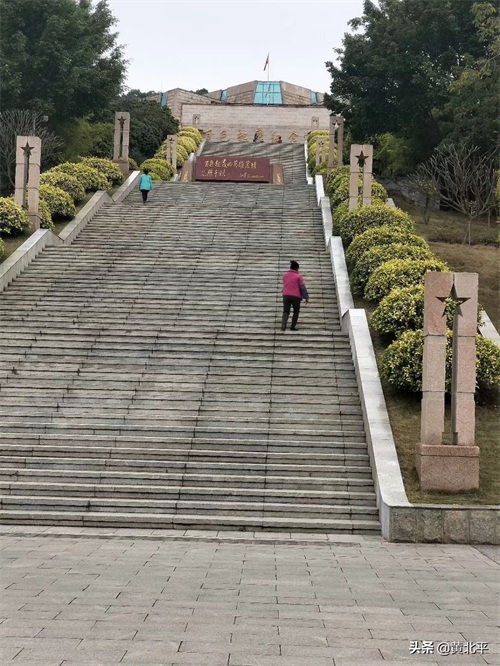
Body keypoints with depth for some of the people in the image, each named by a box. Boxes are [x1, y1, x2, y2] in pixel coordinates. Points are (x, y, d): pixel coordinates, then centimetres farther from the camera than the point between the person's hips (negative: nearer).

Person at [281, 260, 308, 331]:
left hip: (286, 295, 3)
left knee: (286, 311, 2)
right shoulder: (298, 276, -5)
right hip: (296, 296, -3)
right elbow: (302, 287, -5)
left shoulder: (285, 275, 9)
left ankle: (283, 325, -19)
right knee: (296, 312, 14)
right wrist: (306, 297, -1)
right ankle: (293, 326, 9)